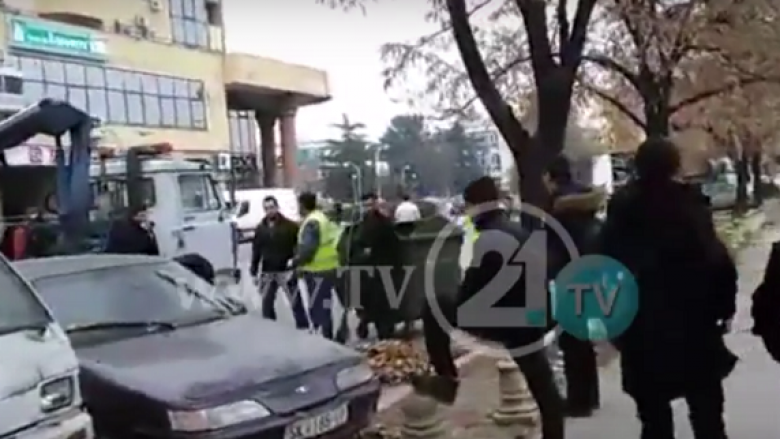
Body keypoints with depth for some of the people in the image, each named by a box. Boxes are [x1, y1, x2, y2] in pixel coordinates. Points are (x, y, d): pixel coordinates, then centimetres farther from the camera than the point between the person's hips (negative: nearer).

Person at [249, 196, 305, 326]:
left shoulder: (290, 226, -5)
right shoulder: (260, 228, 9)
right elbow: (256, 251, 12)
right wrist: (254, 272, 11)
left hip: (286, 271, -5)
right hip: (267, 273, 5)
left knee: (296, 303, 0)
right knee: (266, 304, 11)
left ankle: (303, 328, 6)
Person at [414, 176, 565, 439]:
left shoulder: (489, 236, -14)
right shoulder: (520, 233, 15)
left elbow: (475, 286, -18)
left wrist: (462, 306, 1)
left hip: (499, 321, -9)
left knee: (434, 307, 2)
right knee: (543, 387, 18)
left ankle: (446, 380, 7)